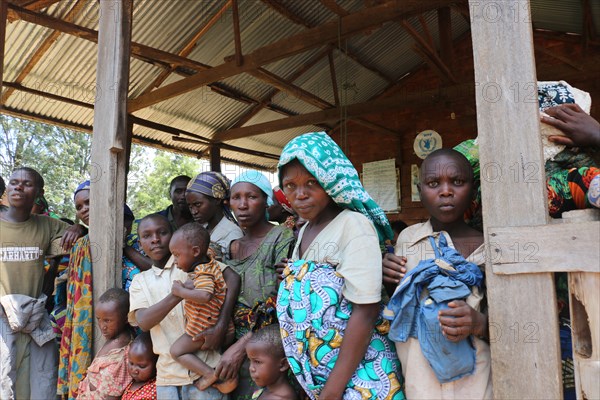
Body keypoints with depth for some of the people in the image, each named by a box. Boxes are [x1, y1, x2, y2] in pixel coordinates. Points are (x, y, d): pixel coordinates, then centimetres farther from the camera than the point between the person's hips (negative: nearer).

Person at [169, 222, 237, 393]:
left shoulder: (203, 273, -23)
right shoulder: (211, 262, 6)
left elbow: (204, 296, -40)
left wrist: (180, 291, -29)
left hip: (204, 329, -10)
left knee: (177, 350, 3)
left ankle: (210, 374, -5)